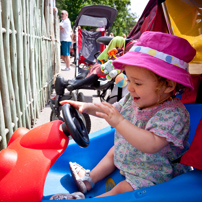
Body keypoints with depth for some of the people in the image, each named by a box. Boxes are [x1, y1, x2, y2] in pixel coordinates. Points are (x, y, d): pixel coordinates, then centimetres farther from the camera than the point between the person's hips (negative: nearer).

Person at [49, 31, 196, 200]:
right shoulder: (134, 99, -10)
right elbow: (113, 110, 6)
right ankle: (90, 179, 34)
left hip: (153, 174, -8)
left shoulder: (173, 113, -35)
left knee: (120, 190, -12)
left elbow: (151, 145, -45)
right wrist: (87, 107, -7)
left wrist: (119, 122, -51)